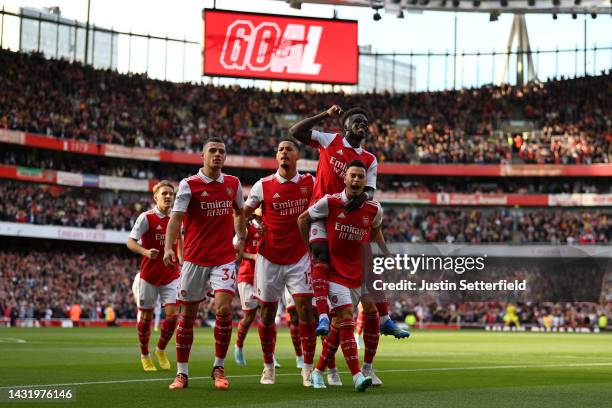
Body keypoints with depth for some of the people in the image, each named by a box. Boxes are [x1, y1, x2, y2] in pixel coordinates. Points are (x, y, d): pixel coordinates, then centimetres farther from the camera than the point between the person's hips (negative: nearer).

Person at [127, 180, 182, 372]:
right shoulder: (146, 218, -11)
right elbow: (130, 241, -14)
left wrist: (181, 259, 13)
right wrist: (146, 252, -32)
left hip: (171, 275, 3)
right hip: (149, 275, -3)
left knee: (173, 315, -8)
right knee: (146, 316, 5)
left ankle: (161, 350, 15)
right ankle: (145, 356, 23)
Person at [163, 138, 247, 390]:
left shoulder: (233, 184, 7)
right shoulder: (189, 185, -5)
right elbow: (176, 218, -16)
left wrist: (241, 239, 13)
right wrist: (168, 247, -30)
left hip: (225, 258, 2)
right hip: (195, 259, -2)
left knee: (223, 308, -13)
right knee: (188, 314, 4)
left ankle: (219, 368, 1)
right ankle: (182, 372, 14)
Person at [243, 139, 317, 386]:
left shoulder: (310, 183, 0)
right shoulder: (263, 186, -2)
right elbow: (242, 214, 6)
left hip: (299, 258, 0)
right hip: (269, 258, 0)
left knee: (305, 309, -10)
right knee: (267, 313, 5)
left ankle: (308, 369, -3)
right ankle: (268, 367, 21)